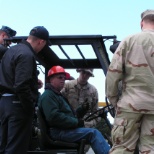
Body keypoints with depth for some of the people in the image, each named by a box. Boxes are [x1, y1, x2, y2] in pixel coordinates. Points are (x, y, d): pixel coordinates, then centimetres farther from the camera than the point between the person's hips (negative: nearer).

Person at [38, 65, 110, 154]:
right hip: (58, 132, -10)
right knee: (93, 133, -22)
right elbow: (54, 117, -20)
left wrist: (81, 110, 7)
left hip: (65, 130, 10)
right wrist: (76, 122, -17)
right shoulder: (48, 95, -5)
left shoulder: (59, 95, 29)